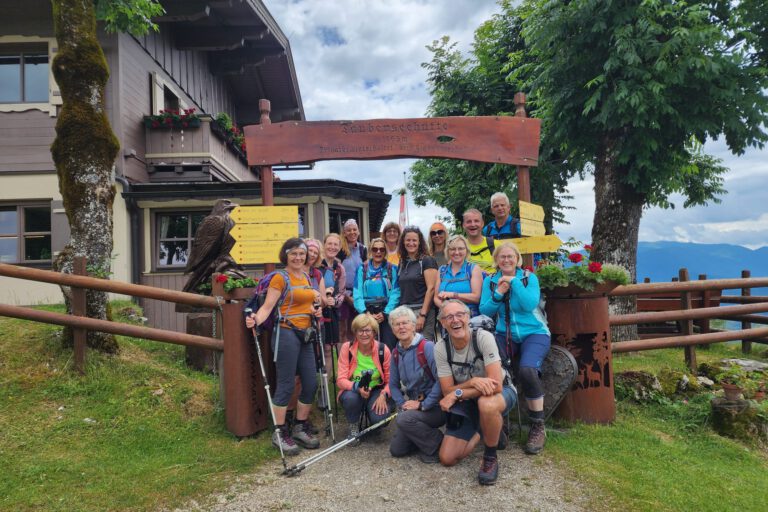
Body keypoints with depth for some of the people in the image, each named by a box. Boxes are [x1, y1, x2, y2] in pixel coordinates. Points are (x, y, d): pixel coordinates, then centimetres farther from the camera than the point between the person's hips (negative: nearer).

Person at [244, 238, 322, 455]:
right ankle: (279, 433, 12)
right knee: (286, 385, -2)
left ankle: (300, 428, 26)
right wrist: (255, 321, -34)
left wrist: (316, 310, 9)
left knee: (311, 384, 9)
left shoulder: (307, 277, 14)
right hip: (286, 334, -7)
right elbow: (267, 307, -16)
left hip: (305, 335, 8)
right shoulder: (280, 277, -7)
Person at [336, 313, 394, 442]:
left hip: (376, 391, 0)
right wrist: (357, 387, -33)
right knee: (350, 398, -35)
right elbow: (341, 380, -14)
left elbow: (390, 380, -4)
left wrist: (383, 395, -23)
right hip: (353, 391, 0)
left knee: (380, 418, -28)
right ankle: (354, 426, -1)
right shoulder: (347, 348, -12)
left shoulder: (383, 349, -10)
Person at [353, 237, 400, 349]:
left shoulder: (392, 269, 7)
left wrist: (385, 313, -13)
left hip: (387, 314, -1)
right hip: (367, 314, 1)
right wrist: (365, 312, -13)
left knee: (388, 348, -7)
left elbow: (395, 294, -2)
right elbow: (357, 294, 1)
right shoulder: (362, 269, 10)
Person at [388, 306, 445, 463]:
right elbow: (393, 384, 11)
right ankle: (424, 437, 25)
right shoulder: (396, 352, 2)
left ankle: (438, 446, -8)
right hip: (413, 406, 7)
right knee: (396, 449, 1)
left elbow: (441, 381, -25)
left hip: (435, 407, -7)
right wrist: (403, 405, -4)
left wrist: (423, 405, -21)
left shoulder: (427, 347, -19)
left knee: (403, 419, -30)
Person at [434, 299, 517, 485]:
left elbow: (496, 385, -30)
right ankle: (483, 432, 24)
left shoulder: (483, 338, -24)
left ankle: (490, 457, -12)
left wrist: (457, 393, -27)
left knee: (486, 404, -41)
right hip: (467, 401, 4)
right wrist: (472, 382, -31)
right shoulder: (440, 348, -14)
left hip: (501, 393, -4)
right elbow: (447, 392, -12)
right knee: (447, 458, -4)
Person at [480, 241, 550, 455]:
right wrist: (498, 294, -15)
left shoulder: (529, 277, 1)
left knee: (527, 370, -31)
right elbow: (484, 311, 0)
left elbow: (530, 304, -15)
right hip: (504, 335, 2)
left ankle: (538, 427, -9)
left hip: (533, 333, -2)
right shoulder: (490, 281, 8)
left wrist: (514, 281, -15)